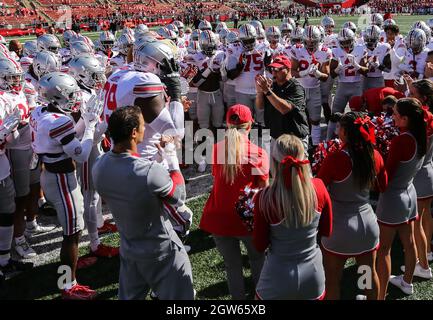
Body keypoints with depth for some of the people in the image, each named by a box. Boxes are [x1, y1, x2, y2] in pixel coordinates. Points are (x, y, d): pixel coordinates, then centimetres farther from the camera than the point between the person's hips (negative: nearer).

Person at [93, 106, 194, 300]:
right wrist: (172, 159, -5)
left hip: (128, 249, 6)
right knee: (178, 296, 14)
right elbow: (177, 196, -13)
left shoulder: (99, 168, -13)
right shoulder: (150, 171, -33)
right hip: (162, 251, -6)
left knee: (130, 296, 23)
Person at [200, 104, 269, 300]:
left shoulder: (216, 149, -6)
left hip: (218, 219, 2)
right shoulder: (258, 154, -14)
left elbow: (215, 179, 6)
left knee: (232, 265, 19)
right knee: (257, 258, 26)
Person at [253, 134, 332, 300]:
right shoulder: (318, 187, -13)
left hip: (278, 279, -2)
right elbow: (326, 231, 2)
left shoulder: (265, 198, -22)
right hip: (313, 275, 2)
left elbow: (260, 246, -9)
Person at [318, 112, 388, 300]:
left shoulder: (336, 159, -21)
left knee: (333, 279, 12)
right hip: (368, 223, 5)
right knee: (370, 273, 22)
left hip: (340, 227, -5)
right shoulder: (375, 156, -6)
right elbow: (383, 186, 10)